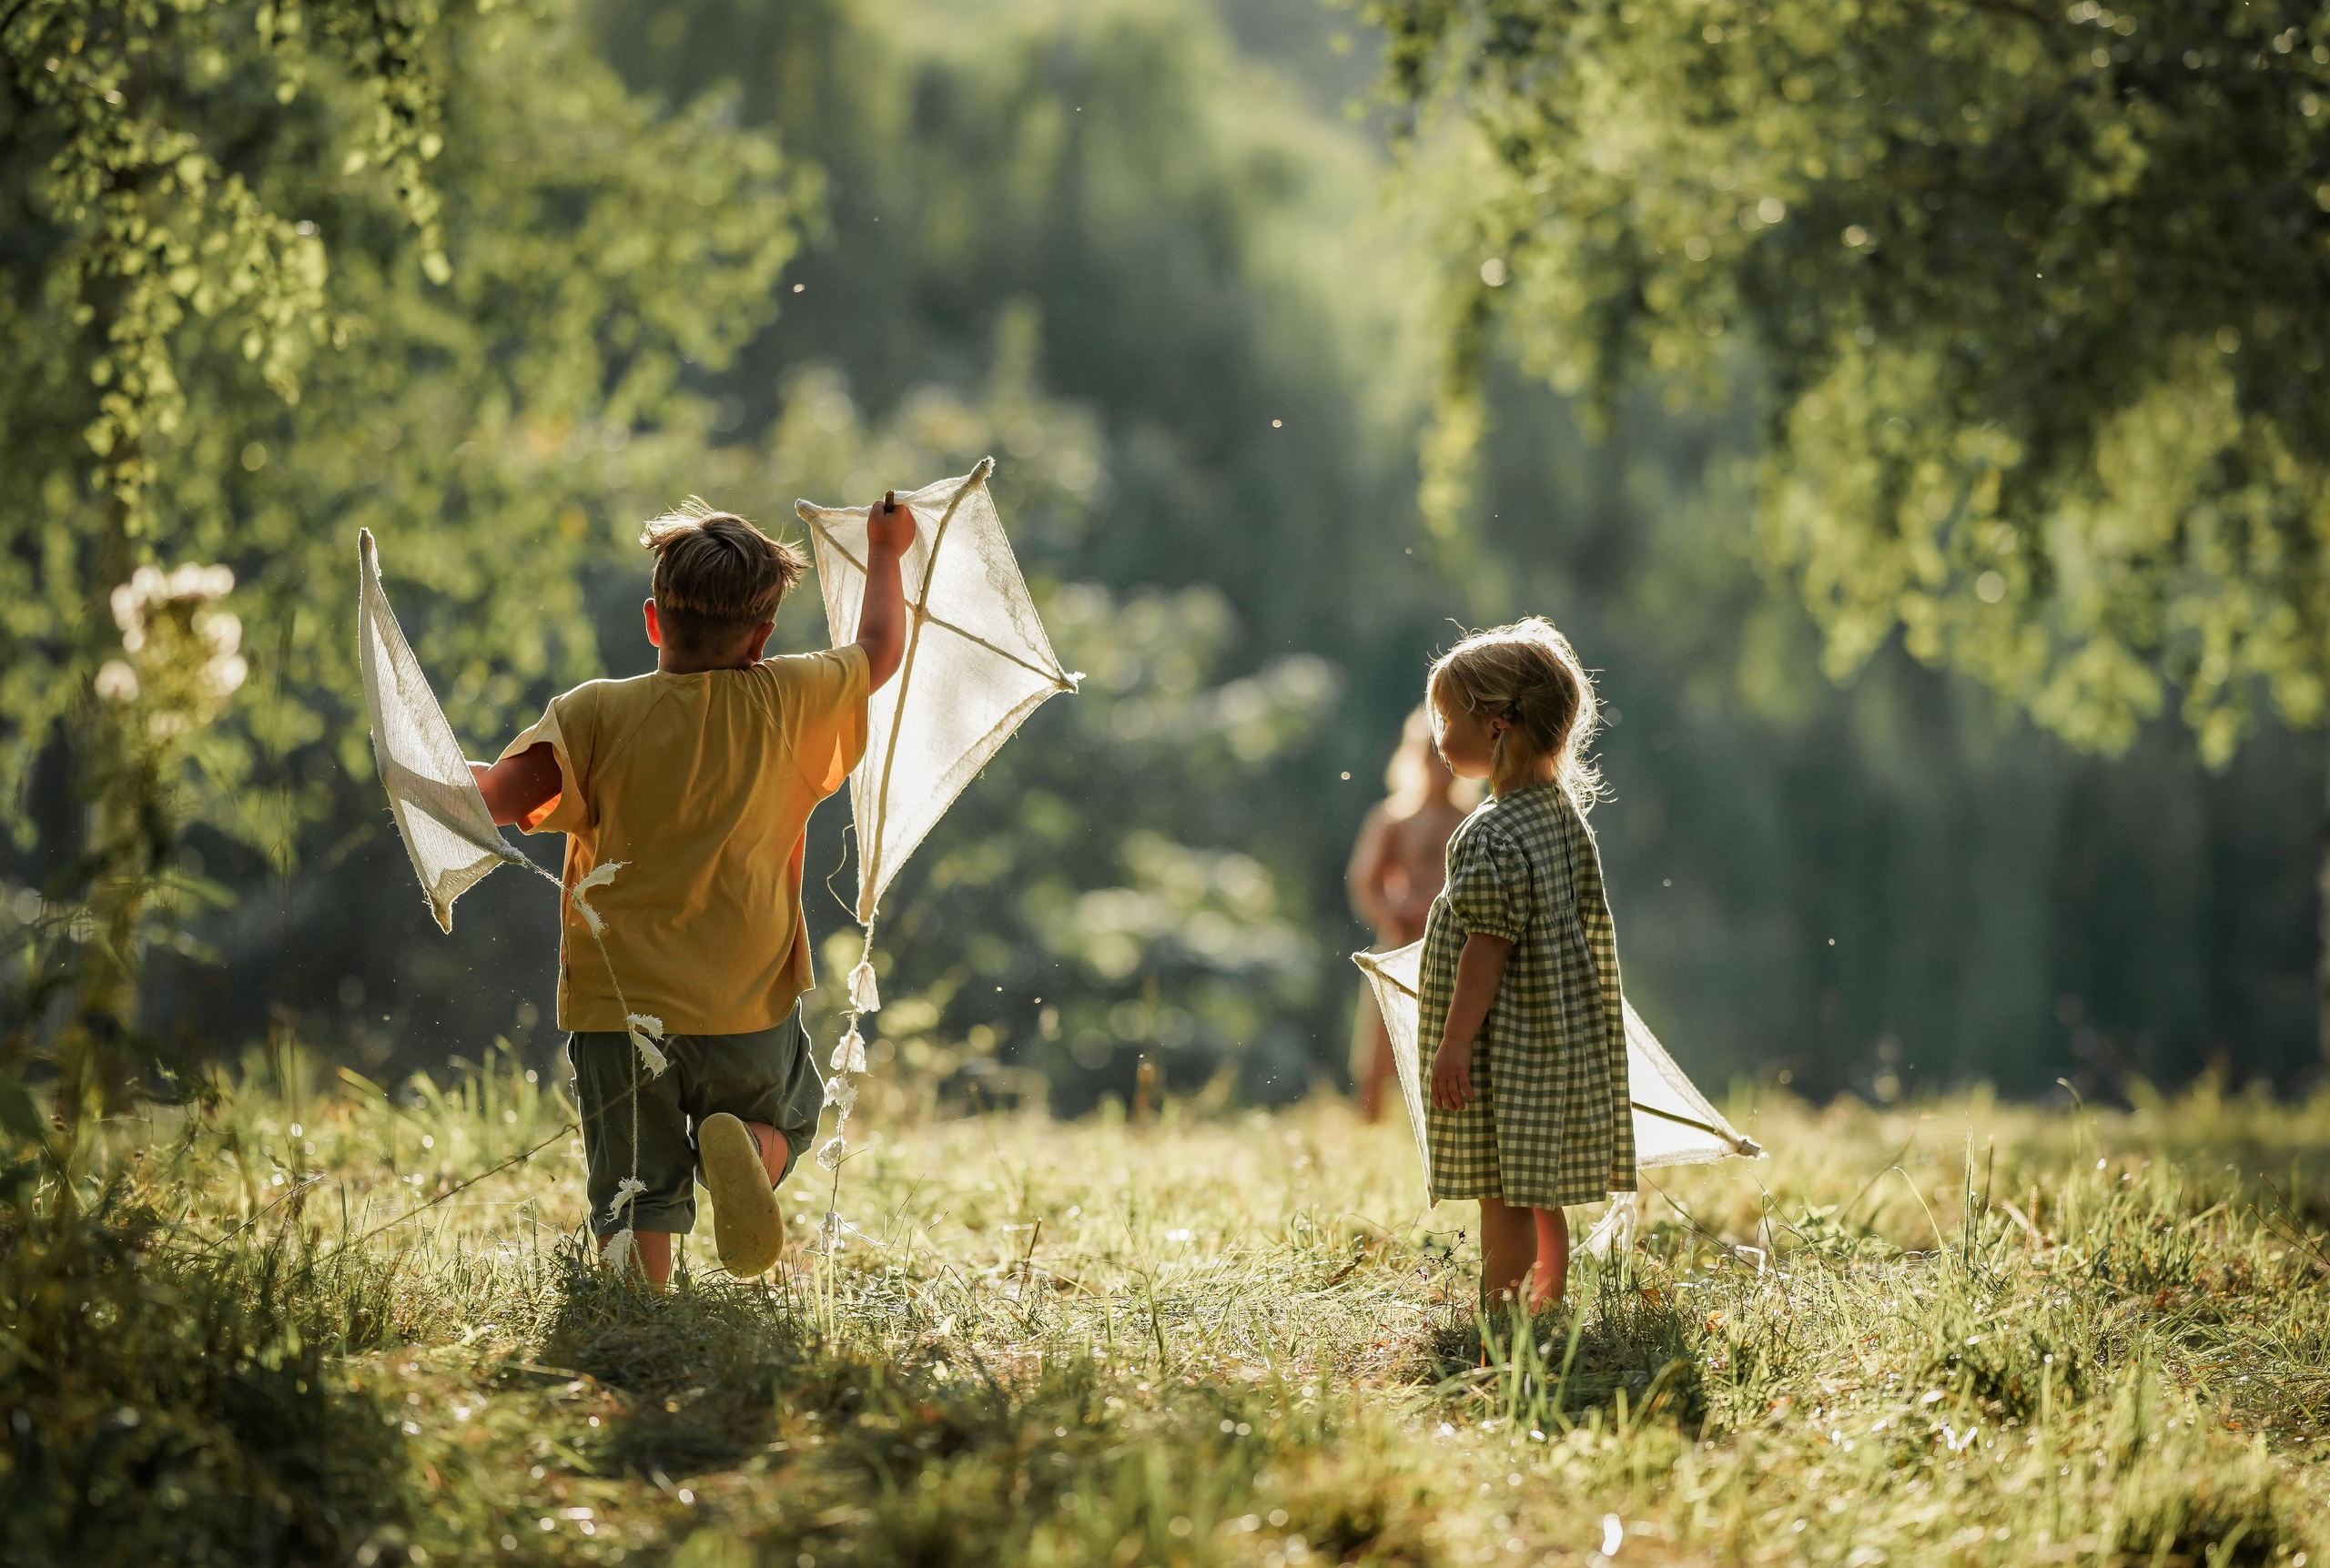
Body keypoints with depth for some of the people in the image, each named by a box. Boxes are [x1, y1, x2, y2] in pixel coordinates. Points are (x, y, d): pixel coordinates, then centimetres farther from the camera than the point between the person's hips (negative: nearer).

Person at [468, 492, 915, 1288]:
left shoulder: (594, 714, -7)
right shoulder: (793, 704, 0)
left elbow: (497, 798, -18)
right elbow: (879, 652, 18)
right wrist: (885, 553, 32)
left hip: (616, 1009, -1)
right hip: (748, 1011, 1)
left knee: (637, 1193, 9)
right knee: (785, 1121, 24)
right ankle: (745, 1146, -10)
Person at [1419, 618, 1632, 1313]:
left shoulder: (1494, 837, -20)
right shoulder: (1564, 813, 8)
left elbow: (1489, 946, -22)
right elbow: (1586, 920, 16)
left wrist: (1457, 1041, -18)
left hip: (1506, 1044, -9)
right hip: (1560, 1033, 9)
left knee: (1503, 1193, -5)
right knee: (1542, 1195, 16)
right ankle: (1548, 1308, 24)